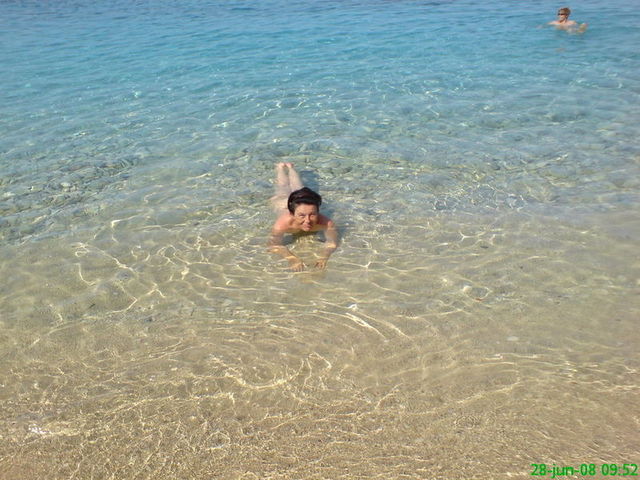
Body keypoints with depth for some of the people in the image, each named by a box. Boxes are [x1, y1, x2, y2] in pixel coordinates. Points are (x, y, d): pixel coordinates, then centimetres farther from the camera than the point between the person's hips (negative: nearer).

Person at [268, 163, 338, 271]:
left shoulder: (326, 223, -50)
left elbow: (332, 241, -38)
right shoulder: (283, 223, -53)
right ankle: (280, 167, 65)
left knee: (297, 187, 37)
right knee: (282, 190, 36)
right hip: (283, 203, -1)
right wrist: (292, 259, -59)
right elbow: (274, 245, -42)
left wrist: (324, 257, -57)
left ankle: (290, 167, 66)